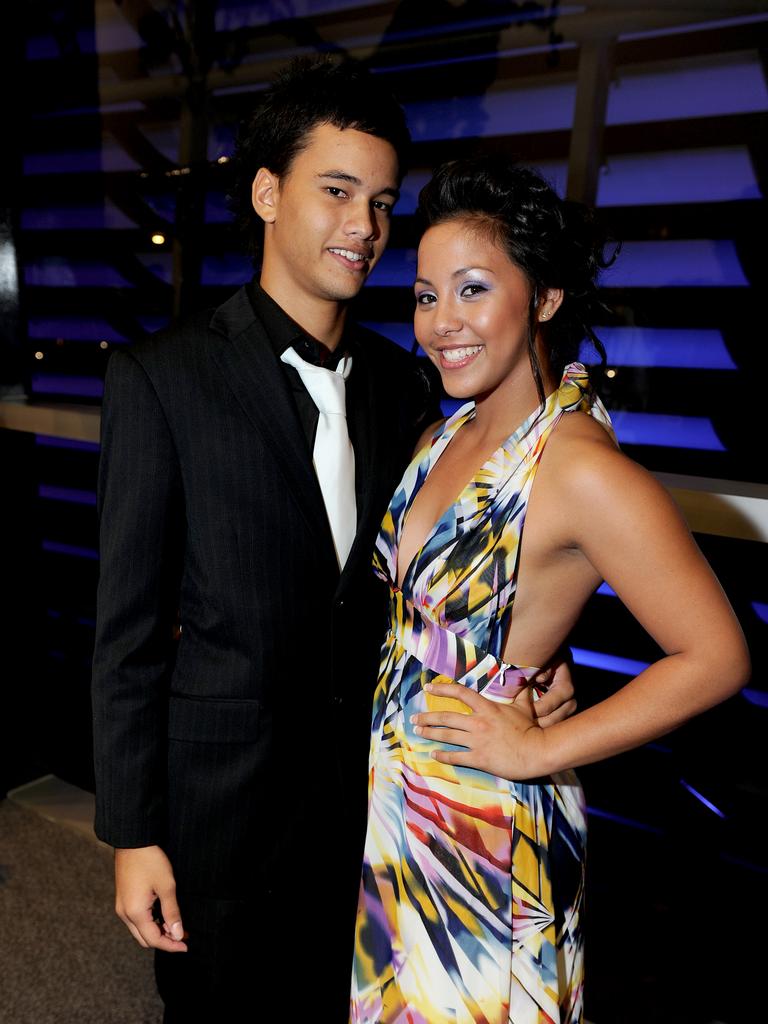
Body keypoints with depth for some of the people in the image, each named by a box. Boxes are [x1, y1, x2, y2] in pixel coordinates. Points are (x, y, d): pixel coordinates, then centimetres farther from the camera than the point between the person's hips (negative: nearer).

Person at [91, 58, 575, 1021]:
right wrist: (132, 836, -8)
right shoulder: (160, 378, -13)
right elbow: (128, 626, -11)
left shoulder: (405, 383, 0)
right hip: (220, 798, -3)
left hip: (370, 788, 4)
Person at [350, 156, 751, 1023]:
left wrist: (542, 749, -18)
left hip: (486, 821, -7)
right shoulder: (450, 436, 0)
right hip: (395, 793, 7)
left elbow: (716, 658, -22)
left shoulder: (583, 471, -25)